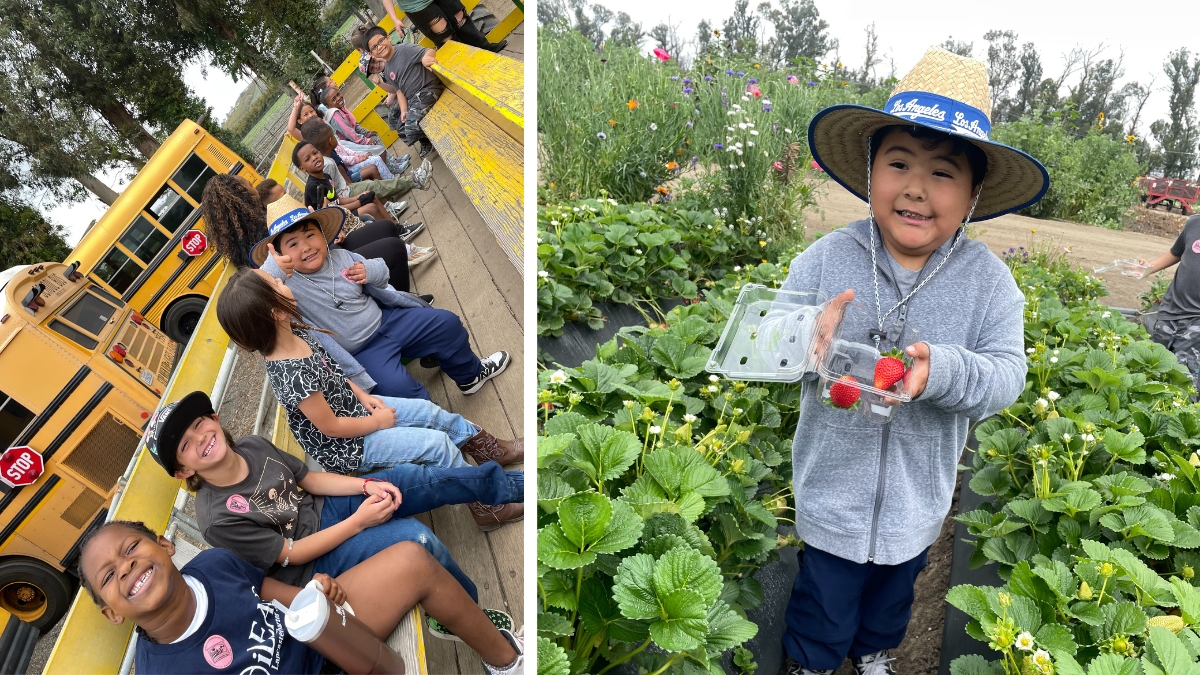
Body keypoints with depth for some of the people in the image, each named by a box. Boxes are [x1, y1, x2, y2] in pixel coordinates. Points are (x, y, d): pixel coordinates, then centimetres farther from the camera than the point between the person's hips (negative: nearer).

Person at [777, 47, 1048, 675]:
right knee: (821, 616, 17)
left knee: (892, 598, 30)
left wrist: (941, 369, -36)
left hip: (916, 502, 3)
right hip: (831, 494, -2)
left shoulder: (987, 279, -11)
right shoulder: (825, 258, -16)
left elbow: (1006, 375, -16)